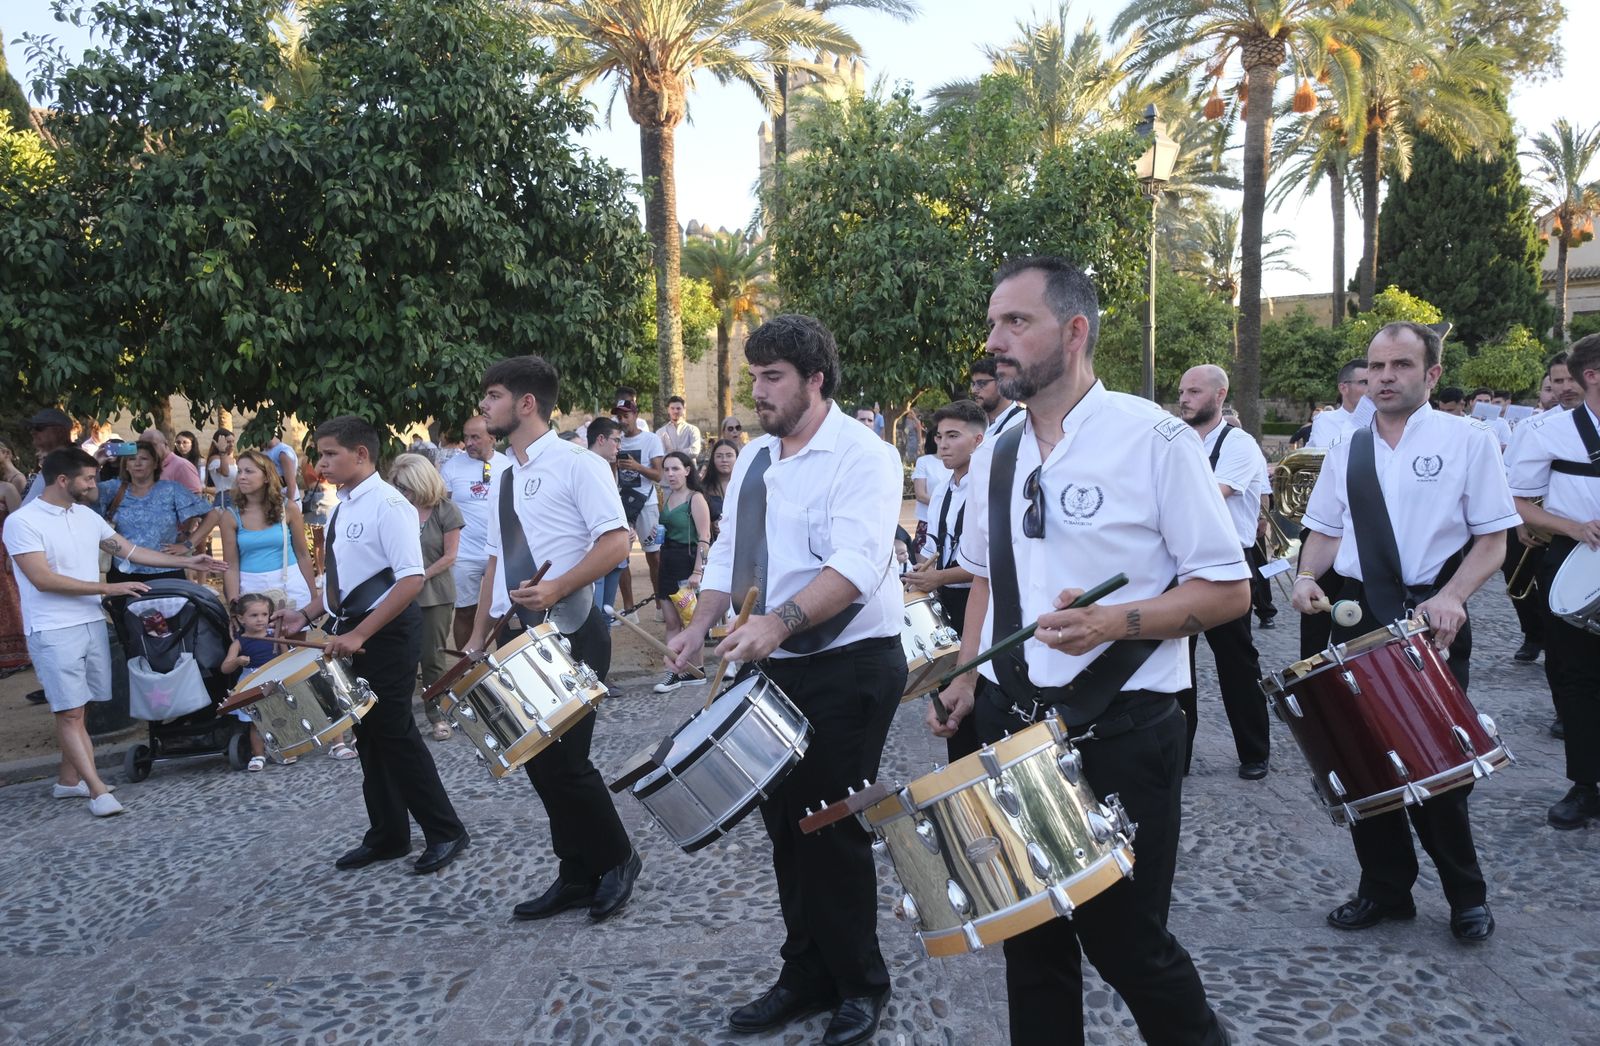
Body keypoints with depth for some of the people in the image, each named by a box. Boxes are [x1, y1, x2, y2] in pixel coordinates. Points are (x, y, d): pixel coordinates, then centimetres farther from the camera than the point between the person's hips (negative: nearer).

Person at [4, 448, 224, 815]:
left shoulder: (86, 516, 8)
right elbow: (43, 579, -18)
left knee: (77, 708, 11)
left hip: (92, 623, 6)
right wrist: (108, 588, -18)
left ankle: (68, 779, 22)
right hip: (53, 631, -6)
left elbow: (130, 550, 16)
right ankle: (98, 789, -5)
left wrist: (185, 562, 14)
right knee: (69, 712, -4)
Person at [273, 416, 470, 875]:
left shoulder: (387, 504, -17)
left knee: (394, 733, -3)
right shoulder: (340, 508, 10)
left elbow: (412, 580, -24)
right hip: (350, 630, 9)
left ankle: (444, 832, 12)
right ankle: (387, 836, 29)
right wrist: (306, 615, 6)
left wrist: (360, 635, -26)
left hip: (387, 631, -9)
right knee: (367, 733, 15)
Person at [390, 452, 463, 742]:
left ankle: (438, 715, 14)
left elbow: (450, 556, -4)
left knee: (433, 657, 3)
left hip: (436, 595, -2)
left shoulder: (446, 509, -4)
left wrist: (422, 576, -12)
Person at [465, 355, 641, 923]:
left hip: (570, 632, -8)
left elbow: (616, 541, -18)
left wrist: (557, 587, -27)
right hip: (518, 638, 8)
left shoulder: (577, 464, -9)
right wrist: (479, 634, 13)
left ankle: (616, 860, 17)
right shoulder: (504, 477, 14)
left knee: (565, 759, -7)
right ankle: (577, 876, 24)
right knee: (538, 760, 10)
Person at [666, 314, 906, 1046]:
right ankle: (806, 976, 30)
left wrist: (782, 621, -41)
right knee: (784, 821, 13)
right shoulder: (754, 459, 10)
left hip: (851, 667, -7)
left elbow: (856, 562, -28)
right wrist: (701, 627, -1)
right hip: (778, 666, 7)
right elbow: (730, 553, 14)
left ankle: (859, 986, 21)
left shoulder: (862, 456, -14)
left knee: (833, 829, 0)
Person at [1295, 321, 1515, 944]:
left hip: (1433, 618, -4)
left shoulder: (1467, 441, -3)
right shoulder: (1346, 449, 10)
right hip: (1357, 615, 4)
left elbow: (1492, 540, -4)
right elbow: (1325, 531, 16)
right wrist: (1307, 576, -4)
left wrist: (1451, 596, -20)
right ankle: (1384, 889, 26)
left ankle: (1466, 898, 25)